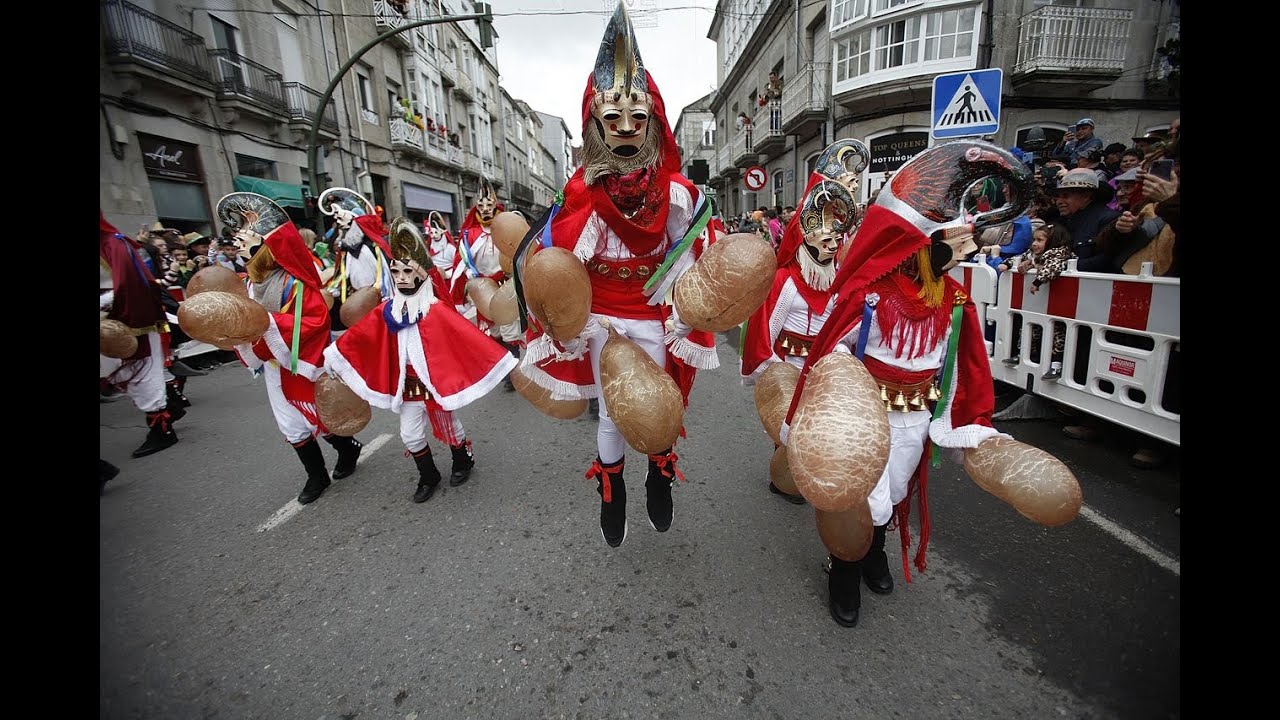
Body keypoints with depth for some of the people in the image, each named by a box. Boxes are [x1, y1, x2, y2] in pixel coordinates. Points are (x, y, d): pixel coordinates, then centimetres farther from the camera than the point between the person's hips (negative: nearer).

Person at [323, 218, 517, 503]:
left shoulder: (437, 310, -18)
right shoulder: (387, 310, -3)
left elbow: (468, 336, -24)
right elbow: (358, 335, 4)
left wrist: (500, 359, -29)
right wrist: (332, 354, 9)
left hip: (436, 379, -4)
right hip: (407, 383, 4)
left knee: (447, 425, 15)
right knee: (411, 434, 12)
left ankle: (463, 461, 42)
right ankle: (428, 477, 33)